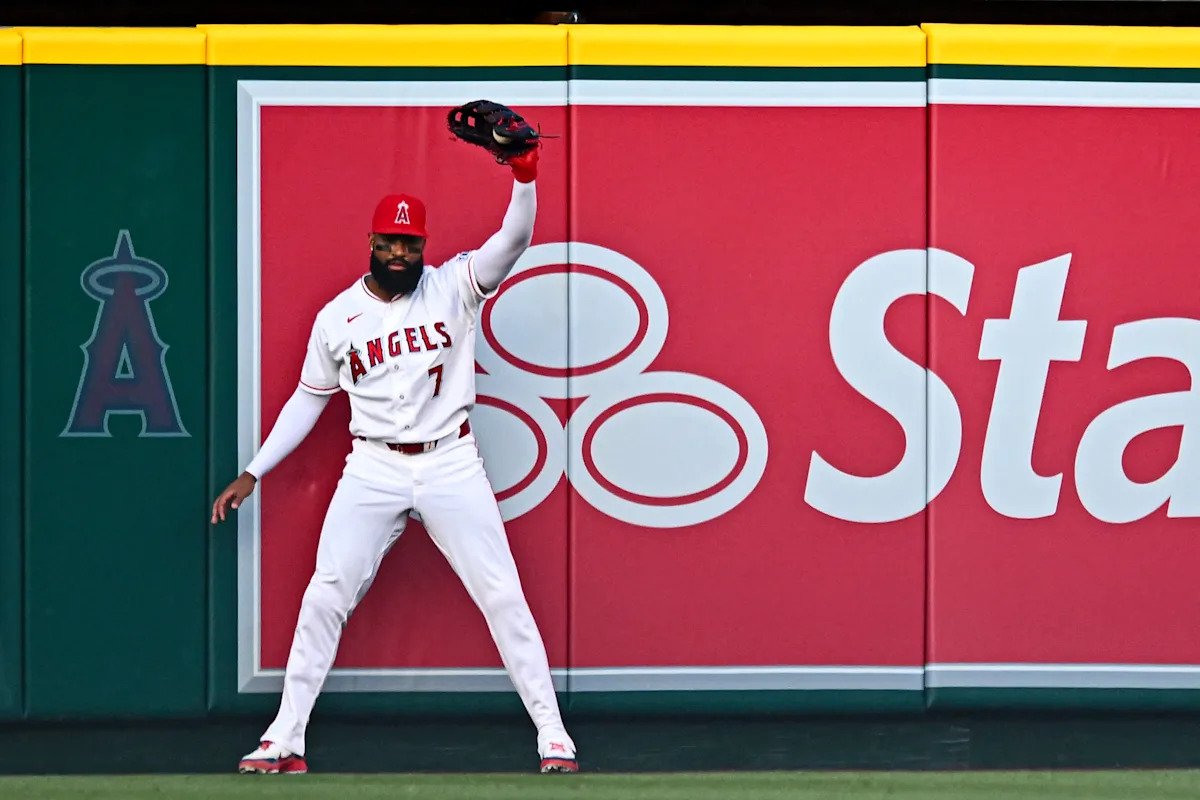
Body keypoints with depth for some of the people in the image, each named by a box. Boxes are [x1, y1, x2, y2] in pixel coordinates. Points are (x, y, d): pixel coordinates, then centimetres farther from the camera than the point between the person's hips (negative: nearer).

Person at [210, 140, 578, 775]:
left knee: (502, 596, -3)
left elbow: (515, 237, -16)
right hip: (373, 469, 1)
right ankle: (285, 740, 1)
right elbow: (308, 399, 13)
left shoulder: (454, 287, -1)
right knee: (325, 597, -5)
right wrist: (253, 473, 10)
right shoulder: (337, 317, 4)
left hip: (451, 465, -1)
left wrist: (523, 169, -34)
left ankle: (551, 731, 4)